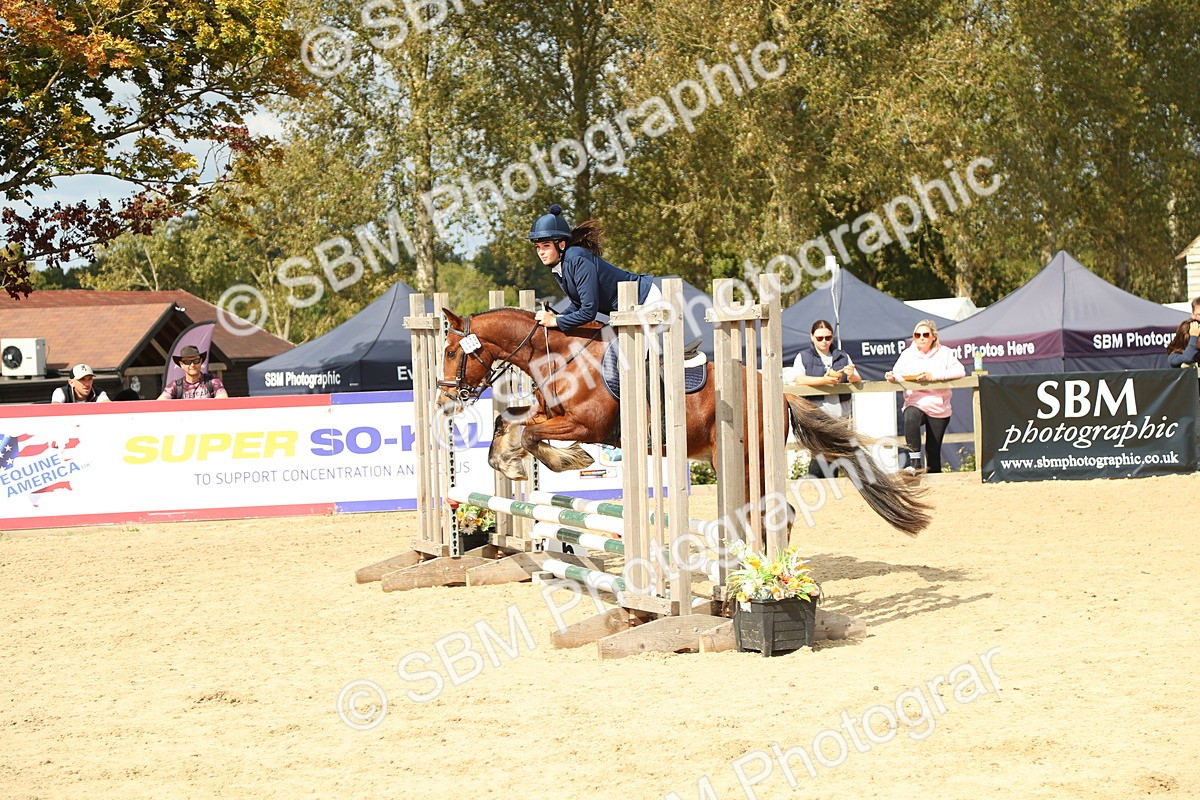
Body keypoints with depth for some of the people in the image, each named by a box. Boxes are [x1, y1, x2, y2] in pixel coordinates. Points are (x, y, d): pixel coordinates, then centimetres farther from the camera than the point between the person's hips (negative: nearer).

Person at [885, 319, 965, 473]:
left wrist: (933, 375, -21)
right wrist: (892, 377, -18)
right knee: (911, 417, -37)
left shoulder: (944, 353, 4)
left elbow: (959, 371, -10)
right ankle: (914, 461, -32)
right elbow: (898, 374, 8)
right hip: (915, 404, -1)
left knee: (933, 450, 2)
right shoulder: (907, 354, 9)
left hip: (938, 409, 1)